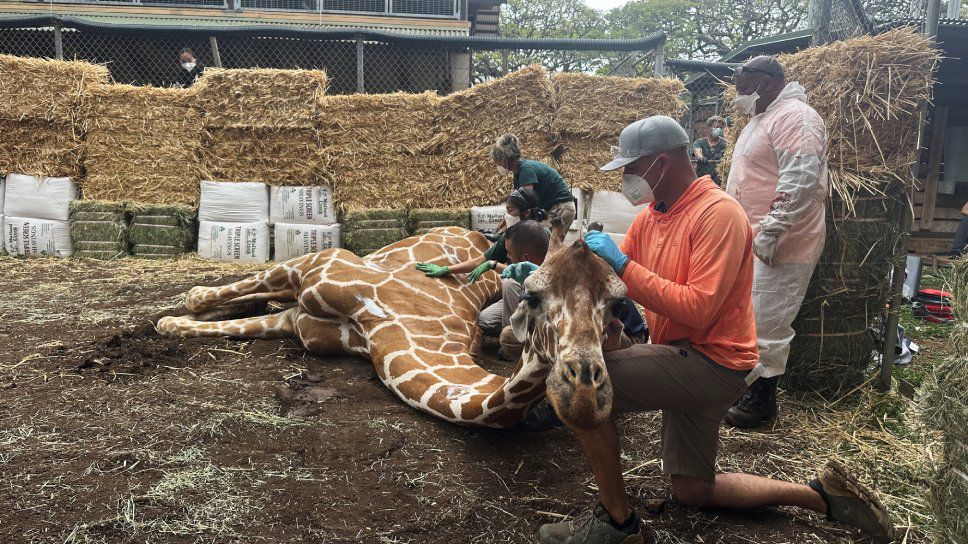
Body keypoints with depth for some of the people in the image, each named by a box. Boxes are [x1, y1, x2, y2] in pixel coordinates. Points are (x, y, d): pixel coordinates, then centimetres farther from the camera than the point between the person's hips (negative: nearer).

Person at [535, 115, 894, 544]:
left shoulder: (718, 213, -18)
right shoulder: (649, 217, 7)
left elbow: (698, 311, -27)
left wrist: (623, 264, -25)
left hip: (712, 361, -9)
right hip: (684, 363, 10)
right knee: (692, 491, 18)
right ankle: (822, 494, 28)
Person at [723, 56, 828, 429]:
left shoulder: (795, 117, -15)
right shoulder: (761, 119, 19)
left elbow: (800, 181, -25)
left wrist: (771, 232, -27)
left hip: (776, 246, -10)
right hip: (748, 241, 10)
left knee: (766, 323, -3)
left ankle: (761, 399, 10)